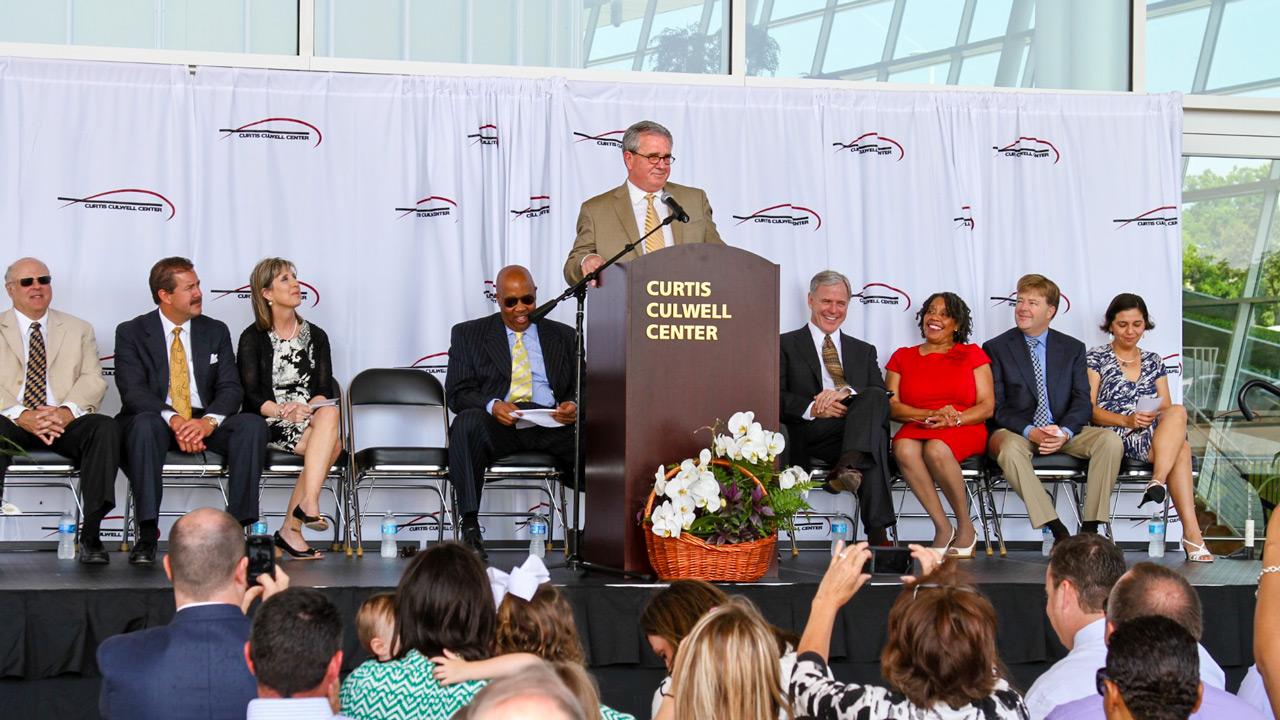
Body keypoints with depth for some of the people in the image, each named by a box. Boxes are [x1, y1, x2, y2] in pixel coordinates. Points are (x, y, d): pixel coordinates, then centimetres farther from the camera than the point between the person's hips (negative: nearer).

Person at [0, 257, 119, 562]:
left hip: (65, 423, 2)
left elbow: (93, 380, 5)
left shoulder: (79, 330, 20)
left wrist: (66, 412, -16)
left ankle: (90, 534, -31)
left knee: (106, 428, -30)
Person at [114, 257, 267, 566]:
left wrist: (208, 421, -21)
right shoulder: (131, 333, 2)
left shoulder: (215, 331, 12)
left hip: (204, 422, 3)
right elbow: (133, 391, -11)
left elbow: (230, 388, 2)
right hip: (156, 421, -3)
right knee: (145, 423, -38)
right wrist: (174, 420, -29)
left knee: (252, 424, -26)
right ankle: (147, 536, -38)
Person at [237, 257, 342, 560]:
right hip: (267, 426, -4)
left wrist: (307, 409, -17)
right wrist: (283, 411, -24)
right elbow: (251, 394, -5)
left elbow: (325, 390, 6)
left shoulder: (315, 336, 15)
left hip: (309, 418, 4)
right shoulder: (252, 338, 4)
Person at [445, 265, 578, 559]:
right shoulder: (468, 334, 15)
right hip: (497, 423, -1)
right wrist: (492, 405, -17)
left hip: (551, 423, 1)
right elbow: (457, 393, 5)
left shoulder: (563, 336, 21)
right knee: (467, 422, -37)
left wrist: (574, 405, -10)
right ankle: (470, 528, -37)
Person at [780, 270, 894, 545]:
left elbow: (882, 397, 11)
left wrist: (845, 393, -12)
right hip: (811, 437, -3)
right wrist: (811, 409, -17)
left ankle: (849, 467, -55)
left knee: (874, 398, -33)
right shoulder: (786, 345, 19)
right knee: (875, 445, -35)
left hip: (857, 425, 3)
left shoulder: (863, 351, 30)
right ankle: (877, 532, -48)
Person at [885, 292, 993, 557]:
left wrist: (954, 419, -14)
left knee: (936, 449, -38)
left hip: (965, 433, -2)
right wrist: (929, 415, -11)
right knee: (904, 449, -36)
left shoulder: (972, 354, 15)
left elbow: (987, 406, 6)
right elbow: (892, 406, 6)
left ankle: (965, 527, -21)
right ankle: (943, 527, -29)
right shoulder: (902, 357, 19)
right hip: (916, 429, 2)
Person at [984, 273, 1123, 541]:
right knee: (1009, 449, -38)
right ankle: (1058, 531, -36)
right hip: (1016, 431, -3)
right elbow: (995, 406, -3)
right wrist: (1030, 432, -20)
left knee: (1110, 441, -23)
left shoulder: (1073, 348, 12)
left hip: (1063, 432, 3)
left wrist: (1064, 433, -18)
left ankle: (1090, 528, -22)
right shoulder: (996, 348, 4)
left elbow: (1082, 401, 3)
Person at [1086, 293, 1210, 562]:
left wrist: (1158, 416, -10)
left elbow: (1167, 409, 16)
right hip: (1113, 438, -4)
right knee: (1181, 448, -34)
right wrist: (1127, 420, -18)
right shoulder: (1096, 359, 9)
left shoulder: (1154, 361, 22)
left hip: (1155, 438, 4)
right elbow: (1089, 410, -2)